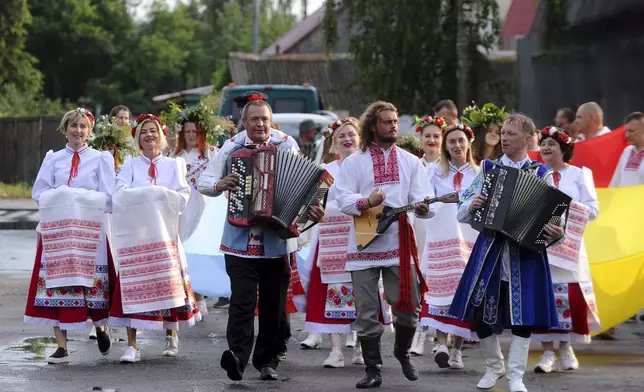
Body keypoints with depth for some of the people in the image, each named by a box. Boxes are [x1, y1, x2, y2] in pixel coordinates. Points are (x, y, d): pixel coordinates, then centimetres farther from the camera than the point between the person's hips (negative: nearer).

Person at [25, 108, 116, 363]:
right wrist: (60, 196, -11)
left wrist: (80, 198, -12)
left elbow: (108, 198, -1)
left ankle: (99, 327, 26)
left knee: (91, 282, -3)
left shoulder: (101, 159, 7)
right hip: (56, 227, 2)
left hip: (90, 228, -2)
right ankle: (62, 347, -2)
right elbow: (38, 193, 6)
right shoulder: (52, 159, 12)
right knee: (57, 283, -4)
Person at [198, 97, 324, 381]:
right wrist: (219, 185, -15)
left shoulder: (287, 146, 3)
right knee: (242, 300, -14)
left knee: (274, 304, 9)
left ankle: (267, 361, 19)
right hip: (240, 241, -1)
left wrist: (312, 208, -18)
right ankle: (237, 356, -23)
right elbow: (203, 182, 7)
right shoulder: (231, 148, 2)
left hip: (278, 241, 1)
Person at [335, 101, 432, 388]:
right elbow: (343, 200, -5)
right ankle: (373, 370, 11)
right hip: (364, 246, -1)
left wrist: (422, 207, -22)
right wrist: (366, 202, -25)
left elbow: (423, 201, 1)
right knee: (367, 314, 0)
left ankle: (402, 351, 28)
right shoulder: (354, 162, 5)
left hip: (400, 244, 1)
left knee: (409, 308, 0)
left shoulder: (410, 162, 10)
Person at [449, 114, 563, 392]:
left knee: (522, 313, -5)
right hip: (490, 250, 2)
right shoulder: (488, 168, 9)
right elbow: (463, 210, 9)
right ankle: (494, 366, 23)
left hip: (525, 251, -2)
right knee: (479, 310, 2)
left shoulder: (541, 174, 4)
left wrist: (556, 232, -24)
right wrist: (472, 206, -14)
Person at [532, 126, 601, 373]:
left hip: (568, 245, -1)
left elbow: (593, 209, 0)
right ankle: (548, 351, 0)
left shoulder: (579, 174, 7)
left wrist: (566, 206, -13)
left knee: (570, 296, -5)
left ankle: (566, 347, 12)